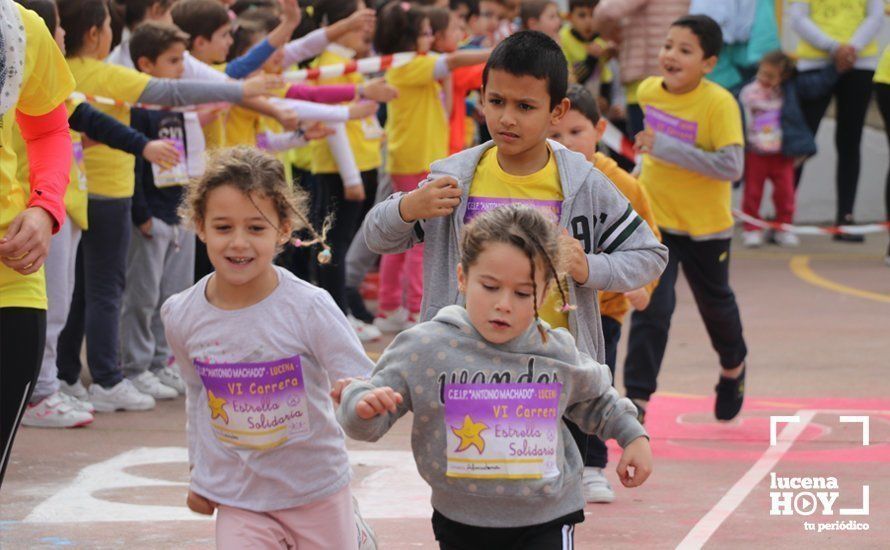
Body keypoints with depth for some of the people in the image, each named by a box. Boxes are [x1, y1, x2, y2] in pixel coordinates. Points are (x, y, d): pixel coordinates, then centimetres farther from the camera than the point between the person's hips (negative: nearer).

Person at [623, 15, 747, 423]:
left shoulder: (720, 104, -23)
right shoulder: (648, 91, -6)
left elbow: (732, 166, -32)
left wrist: (666, 148, -35)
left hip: (705, 225, -2)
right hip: (653, 218, 2)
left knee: (715, 304, 19)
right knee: (651, 308, -12)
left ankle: (733, 367, 48)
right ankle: (637, 397, -11)